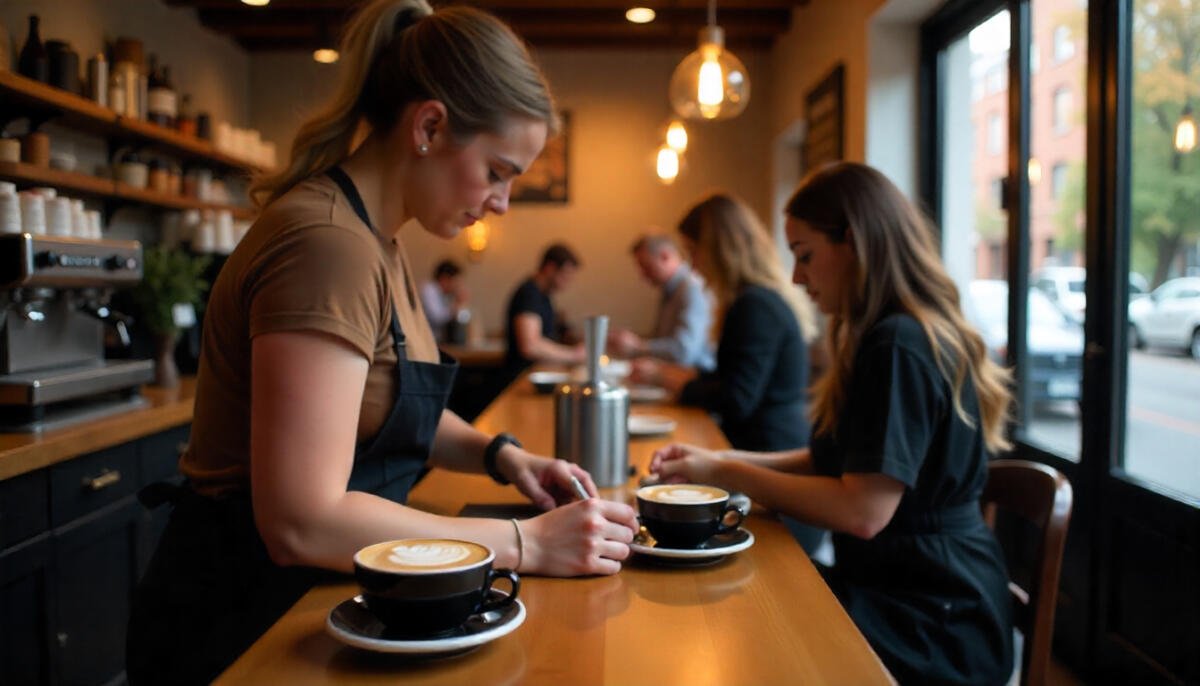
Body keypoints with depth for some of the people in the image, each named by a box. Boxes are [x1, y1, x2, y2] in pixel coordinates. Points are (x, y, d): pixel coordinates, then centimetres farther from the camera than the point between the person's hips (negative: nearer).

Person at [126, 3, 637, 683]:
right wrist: (526, 542, -24)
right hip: (241, 621, -8)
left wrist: (499, 454, -1)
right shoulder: (327, 245, -25)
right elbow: (301, 522, -28)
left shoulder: (379, 242, 5)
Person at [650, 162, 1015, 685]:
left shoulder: (899, 347, -20)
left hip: (929, 623, -8)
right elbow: (834, 462, 12)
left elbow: (863, 512, -24)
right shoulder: (889, 336, 12)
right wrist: (723, 460, 1)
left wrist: (725, 474, -15)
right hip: (903, 588, 8)